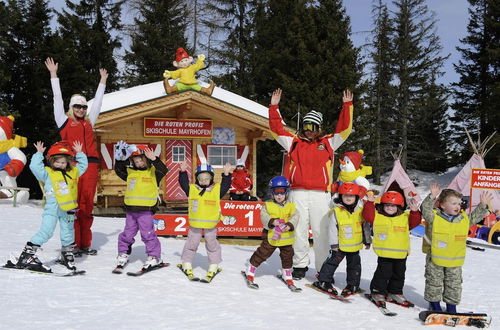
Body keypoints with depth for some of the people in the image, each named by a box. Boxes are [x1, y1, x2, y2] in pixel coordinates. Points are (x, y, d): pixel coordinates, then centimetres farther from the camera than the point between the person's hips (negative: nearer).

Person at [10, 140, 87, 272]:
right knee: (45, 232, -11)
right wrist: (39, 154, -11)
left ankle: (67, 254, 32)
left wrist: (80, 153, 19)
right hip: (52, 209, -5)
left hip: (68, 210, 5)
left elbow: (83, 165, 25)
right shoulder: (47, 173, -3)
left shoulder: (73, 172, 11)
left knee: (68, 233, 13)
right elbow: (34, 166, -15)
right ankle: (27, 255, -7)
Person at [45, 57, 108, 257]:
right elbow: (57, 99, 11)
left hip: (91, 165, 4)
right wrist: (54, 75, 12)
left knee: (87, 204, 4)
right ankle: (73, 244, -5)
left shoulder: (89, 122, 21)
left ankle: (85, 244, 8)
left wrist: (102, 82, 35)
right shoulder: (65, 121, 12)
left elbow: (97, 103, 30)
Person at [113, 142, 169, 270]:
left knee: (148, 234, -2)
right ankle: (123, 254, 27)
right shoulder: (130, 172, 11)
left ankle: (154, 256, 9)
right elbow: (118, 170, 13)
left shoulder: (153, 172, -2)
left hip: (146, 210, -4)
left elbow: (164, 170, -18)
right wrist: (120, 159, -2)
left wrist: (154, 160, -30)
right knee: (127, 234, 12)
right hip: (131, 209, 5)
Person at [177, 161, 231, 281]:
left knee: (212, 245, 11)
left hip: (210, 225, 0)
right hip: (195, 224, 1)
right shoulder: (192, 189, -1)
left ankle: (213, 266, 23)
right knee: (191, 244, 12)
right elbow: (183, 183, -2)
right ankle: (186, 264, 26)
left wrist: (226, 175, -20)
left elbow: (225, 185, -8)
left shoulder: (216, 190, -3)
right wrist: (183, 172, -13)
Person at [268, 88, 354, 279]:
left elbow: (344, 128, 10)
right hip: (298, 193, 1)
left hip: (320, 194, -1)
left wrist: (347, 106, 4)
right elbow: (277, 129, 16)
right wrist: (274, 107, 10)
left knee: (321, 231, -2)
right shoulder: (294, 142, 16)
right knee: (299, 230, 4)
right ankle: (300, 266, 14)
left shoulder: (328, 143, 14)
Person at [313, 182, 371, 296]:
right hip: (340, 245, -3)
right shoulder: (336, 211, -11)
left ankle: (353, 285, 27)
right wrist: (334, 244, -9)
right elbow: (332, 229, -8)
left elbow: (366, 227, 9)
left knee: (354, 265, 13)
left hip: (355, 245, 3)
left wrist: (367, 241, 11)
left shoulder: (360, 211, 0)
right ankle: (323, 281, 16)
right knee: (332, 262, 3)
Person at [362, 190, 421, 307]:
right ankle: (378, 293, 12)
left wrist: (415, 212, -16)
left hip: (401, 254, 4)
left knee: (399, 274, 15)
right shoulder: (377, 216, 0)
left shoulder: (405, 217, 6)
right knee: (383, 273, -2)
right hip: (384, 253, -3)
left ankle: (395, 293, 31)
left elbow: (414, 222, -1)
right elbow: (367, 215, -9)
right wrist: (369, 203, -17)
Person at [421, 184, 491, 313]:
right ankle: (434, 302, 25)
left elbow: (475, 217, 10)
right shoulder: (434, 217, -13)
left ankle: (451, 304, 25)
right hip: (435, 259, -3)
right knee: (434, 282, 9)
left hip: (455, 260, 3)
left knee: (454, 284, 11)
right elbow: (425, 209, -25)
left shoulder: (464, 219, 2)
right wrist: (432, 197, -38)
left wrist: (483, 205, -4)